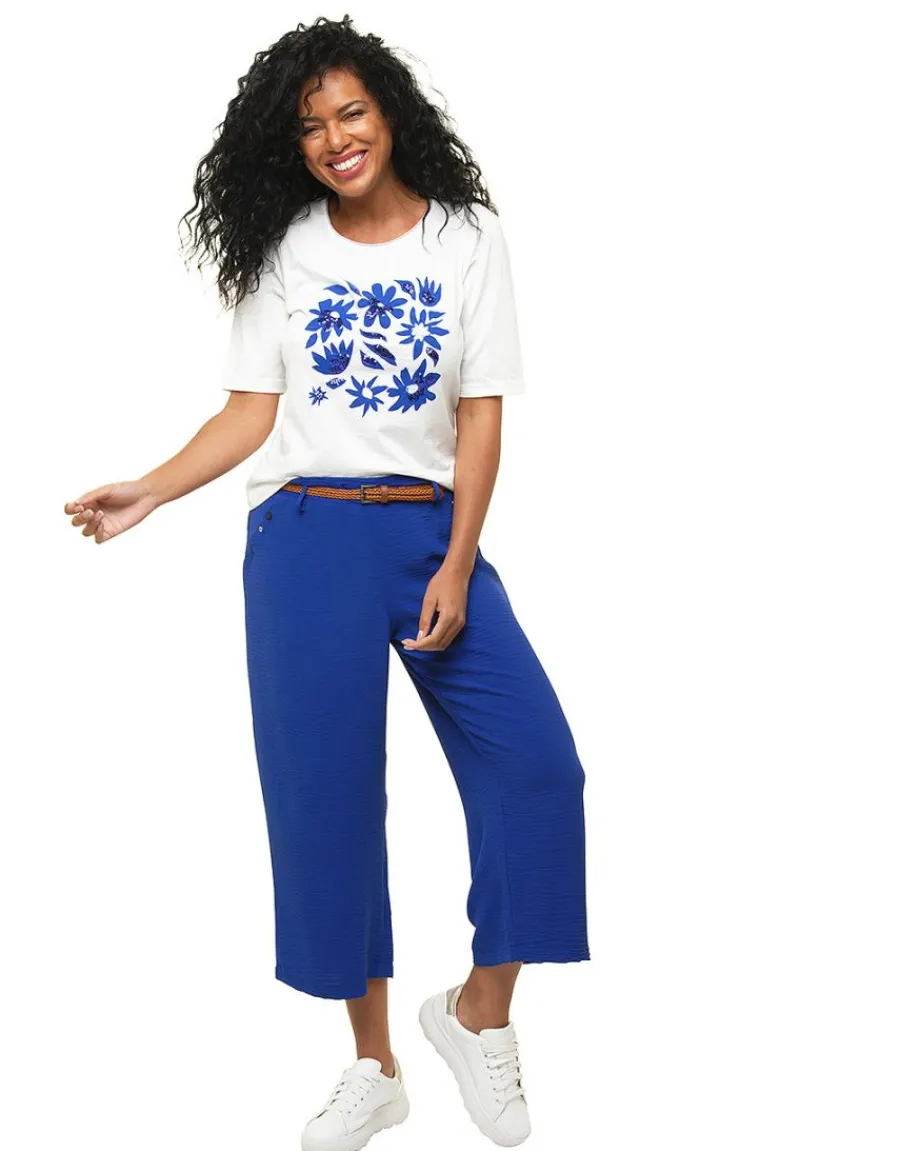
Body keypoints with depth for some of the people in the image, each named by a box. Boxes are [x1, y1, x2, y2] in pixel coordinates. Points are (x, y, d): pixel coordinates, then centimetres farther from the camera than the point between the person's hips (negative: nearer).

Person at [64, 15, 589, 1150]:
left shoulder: (468, 237, 4)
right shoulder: (283, 250, 7)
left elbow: (482, 415, 0)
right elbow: (249, 414, 4)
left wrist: (458, 564, -8)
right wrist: (148, 492, -10)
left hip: (435, 532, 0)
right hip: (308, 541, 0)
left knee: (535, 764, -10)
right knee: (327, 788, 0)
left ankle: (478, 1010, 11)